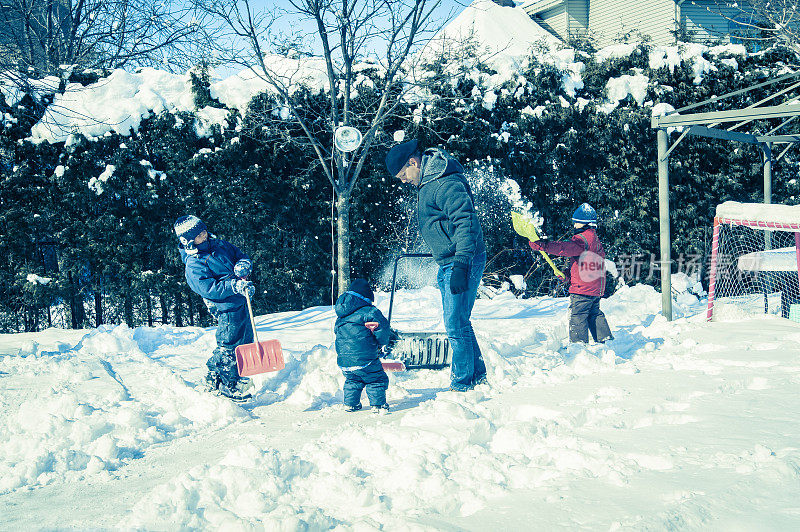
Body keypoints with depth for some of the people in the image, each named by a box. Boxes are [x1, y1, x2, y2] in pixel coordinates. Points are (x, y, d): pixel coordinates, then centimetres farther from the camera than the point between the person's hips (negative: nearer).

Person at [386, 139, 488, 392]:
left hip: (463, 261, -11)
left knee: (456, 325, -8)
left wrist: (460, 265, -29)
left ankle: (462, 384, -1)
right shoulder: (426, 184, 15)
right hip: (448, 263, 11)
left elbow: (465, 223, -24)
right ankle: (478, 378, 24)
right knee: (458, 324, 15)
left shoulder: (447, 184, -17)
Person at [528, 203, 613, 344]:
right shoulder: (595, 239, 19)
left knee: (577, 316, -5)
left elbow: (566, 248, -31)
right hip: (597, 289, 10)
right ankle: (605, 339, 22)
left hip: (583, 288, -10)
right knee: (594, 314, 20)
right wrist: (568, 274, 18)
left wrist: (543, 246, -36)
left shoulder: (583, 238, -15)